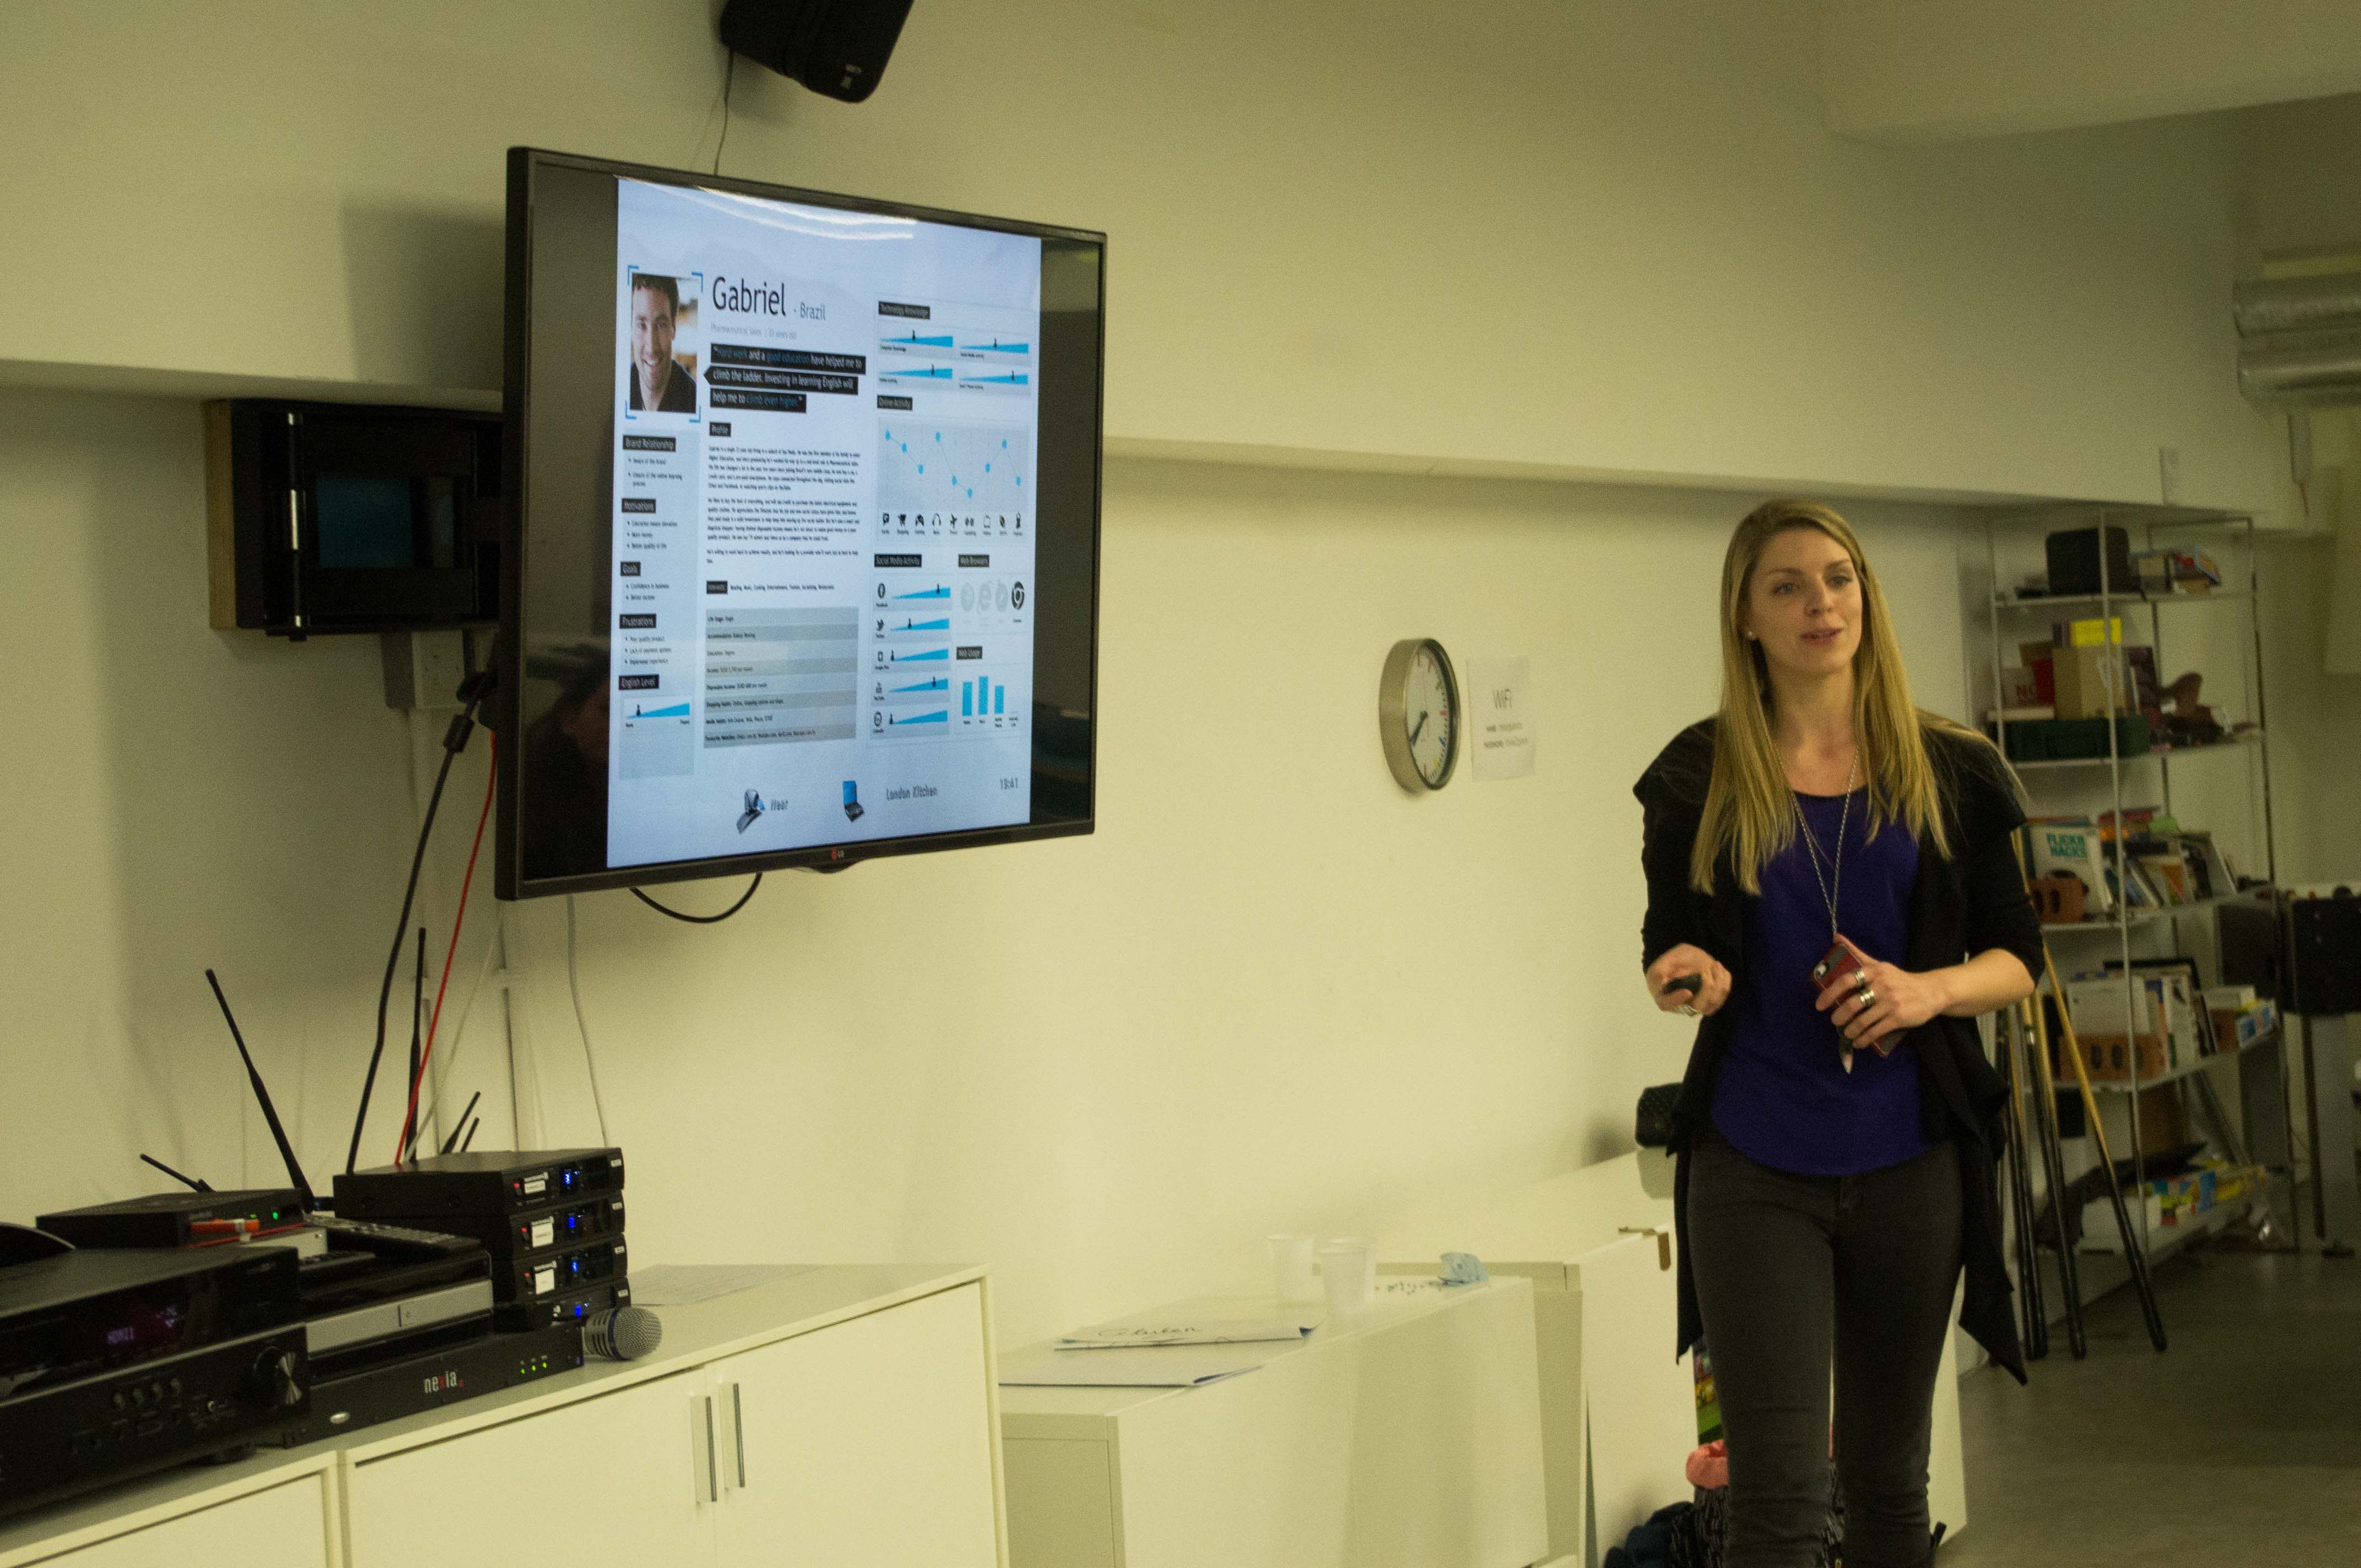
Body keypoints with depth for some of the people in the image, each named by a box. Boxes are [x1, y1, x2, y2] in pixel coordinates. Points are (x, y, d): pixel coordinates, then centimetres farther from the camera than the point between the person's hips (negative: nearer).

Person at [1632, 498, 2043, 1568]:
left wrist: (1928, 990, -13)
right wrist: (1687, 980, -15)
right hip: (1755, 1167, -2)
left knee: (1888, 1481, 13)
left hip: (1907, 1162, 2)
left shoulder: (1950, 771, 4)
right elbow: (1669, 949, 8)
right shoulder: (1700, 778, 1)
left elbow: (2016, 956, 7)